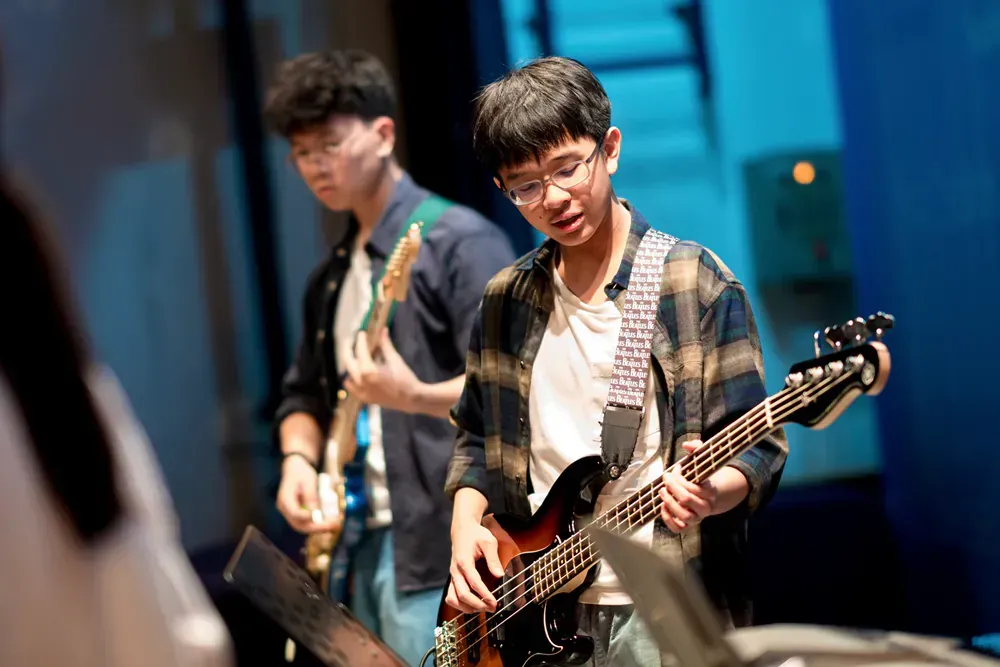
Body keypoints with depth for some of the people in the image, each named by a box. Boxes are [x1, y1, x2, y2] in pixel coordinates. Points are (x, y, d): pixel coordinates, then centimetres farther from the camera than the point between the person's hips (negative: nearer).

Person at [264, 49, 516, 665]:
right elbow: (305, 393, 23)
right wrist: (299, 459, 3)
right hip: (360, 542, 9)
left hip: (441, 548, -9)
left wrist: (415, 396, -34)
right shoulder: (332, 276, 17)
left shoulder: (459, 242, -9)